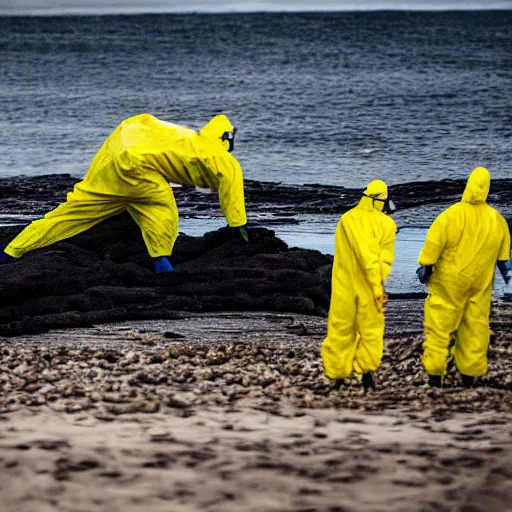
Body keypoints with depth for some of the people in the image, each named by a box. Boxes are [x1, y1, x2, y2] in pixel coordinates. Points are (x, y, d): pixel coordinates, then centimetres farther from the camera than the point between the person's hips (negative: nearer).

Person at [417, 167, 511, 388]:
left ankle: (435, 374, -2)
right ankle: (469, 375, 14)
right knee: (476, 326, 11)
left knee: (439, 327, 1)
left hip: (449, 283, -3)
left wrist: (425, 268, 5)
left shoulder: (450, 216, -14)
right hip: (481, 284, 3)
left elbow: (433, 246, -8)